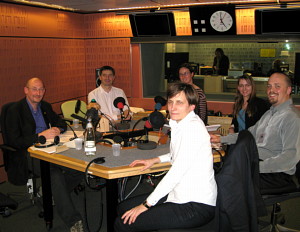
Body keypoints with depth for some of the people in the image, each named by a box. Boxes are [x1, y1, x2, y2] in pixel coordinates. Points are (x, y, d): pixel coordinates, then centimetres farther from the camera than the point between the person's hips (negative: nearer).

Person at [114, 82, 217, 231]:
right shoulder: (180, 123, 12)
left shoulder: (192, 127, -19)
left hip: (197, 207, -10)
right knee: (124, 208, 11)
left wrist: (146, 204, -17)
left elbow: (177, 172, -23)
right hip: (182, 195, 10)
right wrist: (155, 160, 17)